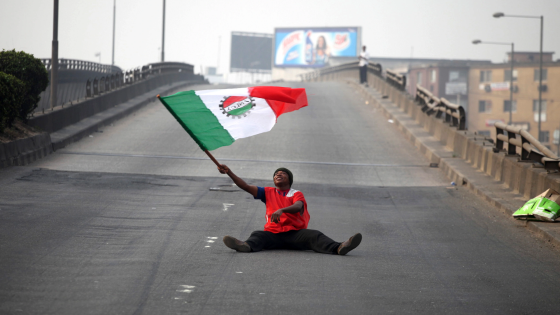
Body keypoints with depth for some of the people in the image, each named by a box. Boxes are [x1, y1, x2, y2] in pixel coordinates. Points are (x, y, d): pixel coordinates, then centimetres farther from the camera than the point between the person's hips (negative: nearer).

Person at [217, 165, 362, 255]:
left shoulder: (296, 194, 10)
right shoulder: (268, 193, 19)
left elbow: (297, 207, -14)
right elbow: (247, 187, 11)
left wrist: (281, 210, -36)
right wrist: (229, 173, -1)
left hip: (295, 233, -1)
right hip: (273, 234, 1)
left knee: (314, 236, -28)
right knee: (257, 235, -29)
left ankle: (338, 248, -51)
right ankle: (246, 245, -64)